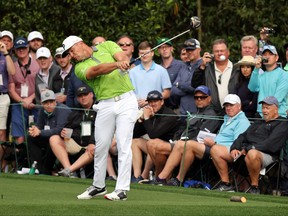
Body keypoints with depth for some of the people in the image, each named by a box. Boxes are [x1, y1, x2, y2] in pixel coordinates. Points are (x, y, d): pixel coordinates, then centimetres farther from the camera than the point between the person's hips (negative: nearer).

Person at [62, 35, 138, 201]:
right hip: (105, 105, 2)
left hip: (126, 99, -2)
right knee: (101, 146, 5)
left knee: (124, 145, -7)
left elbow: (123, 57, -6)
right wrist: (116, 64, -32)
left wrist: (123, 62, -30)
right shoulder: (80, 68, 5)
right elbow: (96, 70, -15)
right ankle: (98, 186, 22)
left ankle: (122, 189, -8)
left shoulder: (107, 46, 11)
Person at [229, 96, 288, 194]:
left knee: (252, 154, -43)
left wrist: (248, 149, -12)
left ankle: (254, 187, -28)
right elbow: (243, 136, 24)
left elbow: (270, 144, -10)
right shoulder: (258, 123, 32)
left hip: (267, 155, -9)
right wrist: (234, 148, 1)